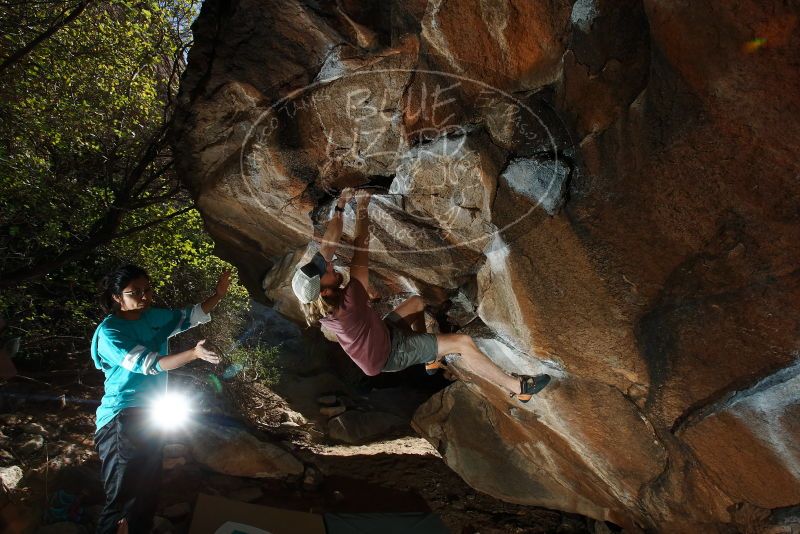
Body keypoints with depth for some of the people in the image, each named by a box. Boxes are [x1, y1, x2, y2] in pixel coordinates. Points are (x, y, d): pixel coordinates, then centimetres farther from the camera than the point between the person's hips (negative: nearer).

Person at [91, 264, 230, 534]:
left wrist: (218, 295, 1)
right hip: (123, 420, -8)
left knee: (147, 493, 19)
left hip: (152, 417, 8)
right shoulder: (109, 331, -15)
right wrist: (194, 353, -35)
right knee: (123, 498, -10)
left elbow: (191, 315, 16)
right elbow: (148, 363, -24)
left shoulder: (156, 317, 6)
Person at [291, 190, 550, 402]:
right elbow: (361, 248, -33)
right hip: (389, 354, -8)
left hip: (380, 335, 8)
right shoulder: (348, 304, -39)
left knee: (416, 302, 23)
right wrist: (362, 209, -23)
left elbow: (329, 245, -11)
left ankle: (430, 358, 35)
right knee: (463, 343, -12)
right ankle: (516, 387, 0)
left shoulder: (314, 300, -18)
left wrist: (339, 208, -10)